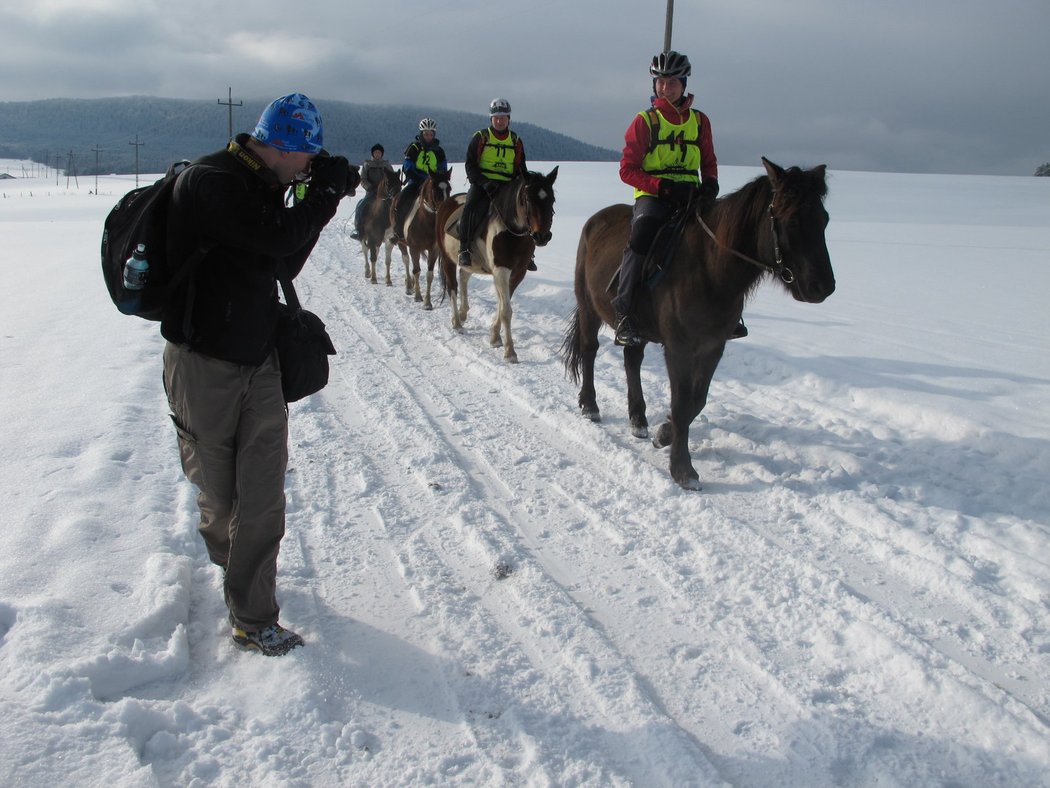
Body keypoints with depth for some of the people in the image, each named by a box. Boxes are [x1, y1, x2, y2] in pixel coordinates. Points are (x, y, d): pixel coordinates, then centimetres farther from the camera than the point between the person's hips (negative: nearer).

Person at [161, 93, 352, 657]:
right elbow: (279, 239, -28)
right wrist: (326, 192, -13)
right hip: (203, 363, -6)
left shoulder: (262, 187, 9)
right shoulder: (208, 183, -18)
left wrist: (318, 198, 0)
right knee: (218, 490, 11)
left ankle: (253, 619, 17)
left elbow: (285, 264, 12)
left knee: (263, 496, 2)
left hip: (259, 361, 6)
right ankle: (229, 555, 39)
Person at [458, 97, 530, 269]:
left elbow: (521, 169, 16)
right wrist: (484, 183, -18)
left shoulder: (516, 141, 11)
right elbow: (470, 165, -3)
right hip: (481, 184, -3)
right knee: (471, 207, -29)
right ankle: (464, 248, -23)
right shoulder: (480, 138, 1)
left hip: (507, 186, 4)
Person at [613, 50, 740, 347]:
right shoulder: (644, 121, 2)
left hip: (691, 196, 5)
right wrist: (664, 186, -17)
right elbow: (627, 169, -3)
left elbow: (709, 161, 21)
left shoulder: (700, 120, 14)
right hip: (652, 195, -4)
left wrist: (710, 184, -2)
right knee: (642, 236, -32)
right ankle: (623, 313, -28)